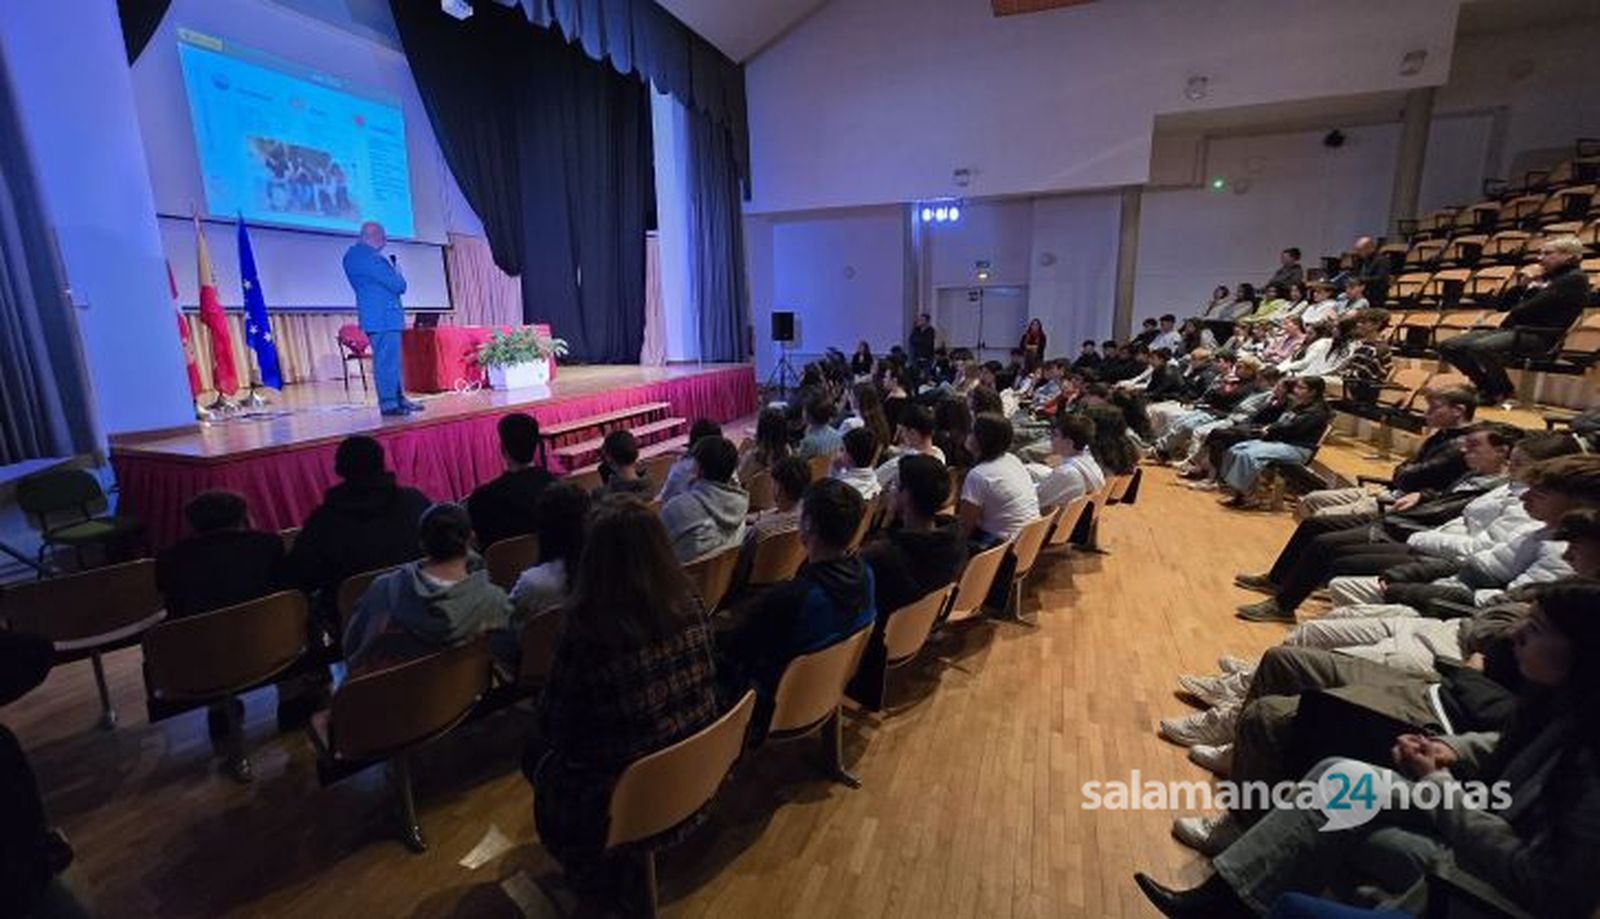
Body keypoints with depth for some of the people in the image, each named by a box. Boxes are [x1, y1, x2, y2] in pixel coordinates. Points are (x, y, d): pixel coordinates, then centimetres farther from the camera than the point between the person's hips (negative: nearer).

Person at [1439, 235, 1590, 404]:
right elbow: (1504, 303, 18)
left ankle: (1503, 392, -15)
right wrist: (1522, 284, 5)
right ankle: (1487, 385, 0)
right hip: (1513, 328, 8)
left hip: (1539, 334, -8)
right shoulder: (1542, 277, 22)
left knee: (1479, 347, -36)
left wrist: (1508, 322, 2)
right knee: (1448, 346, -9)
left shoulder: (1575, 279, -3)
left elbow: (1533, 307, -13)